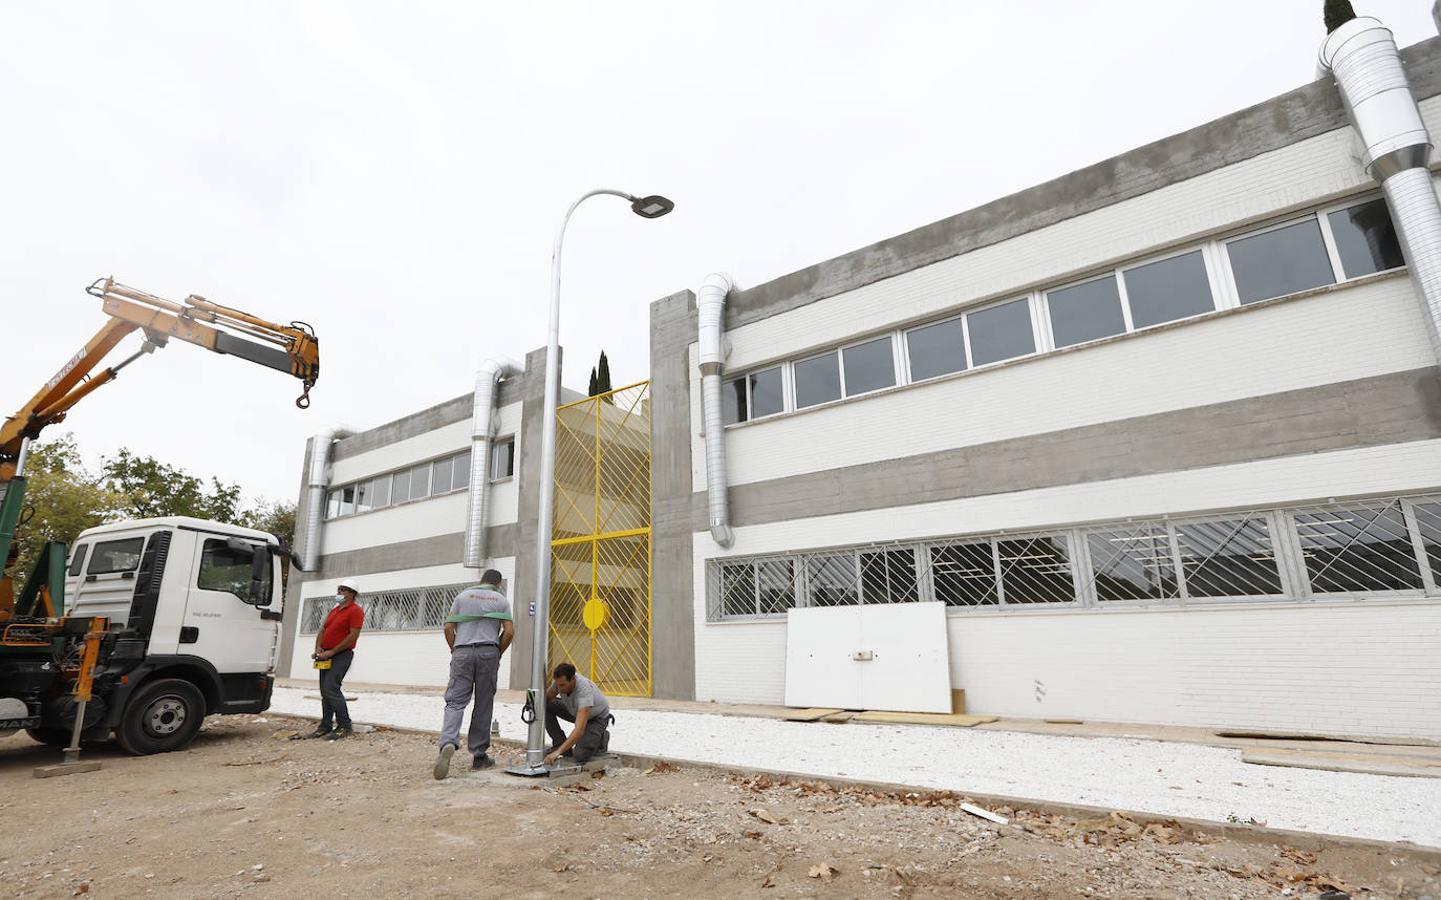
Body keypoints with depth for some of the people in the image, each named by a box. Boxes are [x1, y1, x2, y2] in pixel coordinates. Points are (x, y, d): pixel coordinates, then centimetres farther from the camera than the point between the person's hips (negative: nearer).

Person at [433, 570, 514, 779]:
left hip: (463, 652, 1)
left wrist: (455, 651, 14)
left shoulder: (463, 596, 13)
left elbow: (448, 627, 5)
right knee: (484, 705, 8)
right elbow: (509, 632, 0)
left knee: (455, 701, -1)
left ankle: (448, 743, -25)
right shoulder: (501, 600, 11)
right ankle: (478, 755, 14)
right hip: (488, 653, 0)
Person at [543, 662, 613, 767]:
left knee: (580, 755, -25)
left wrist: (558, 752, -56)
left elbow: (579, 730, -50)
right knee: (546, 707, -15)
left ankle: (601, 739, 6)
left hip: (597, 717, -7)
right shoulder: (561, 681, -24)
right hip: (576, 711, 7)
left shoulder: (584, 691, -43)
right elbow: (546, 698, -3)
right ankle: (561, 744, -2)